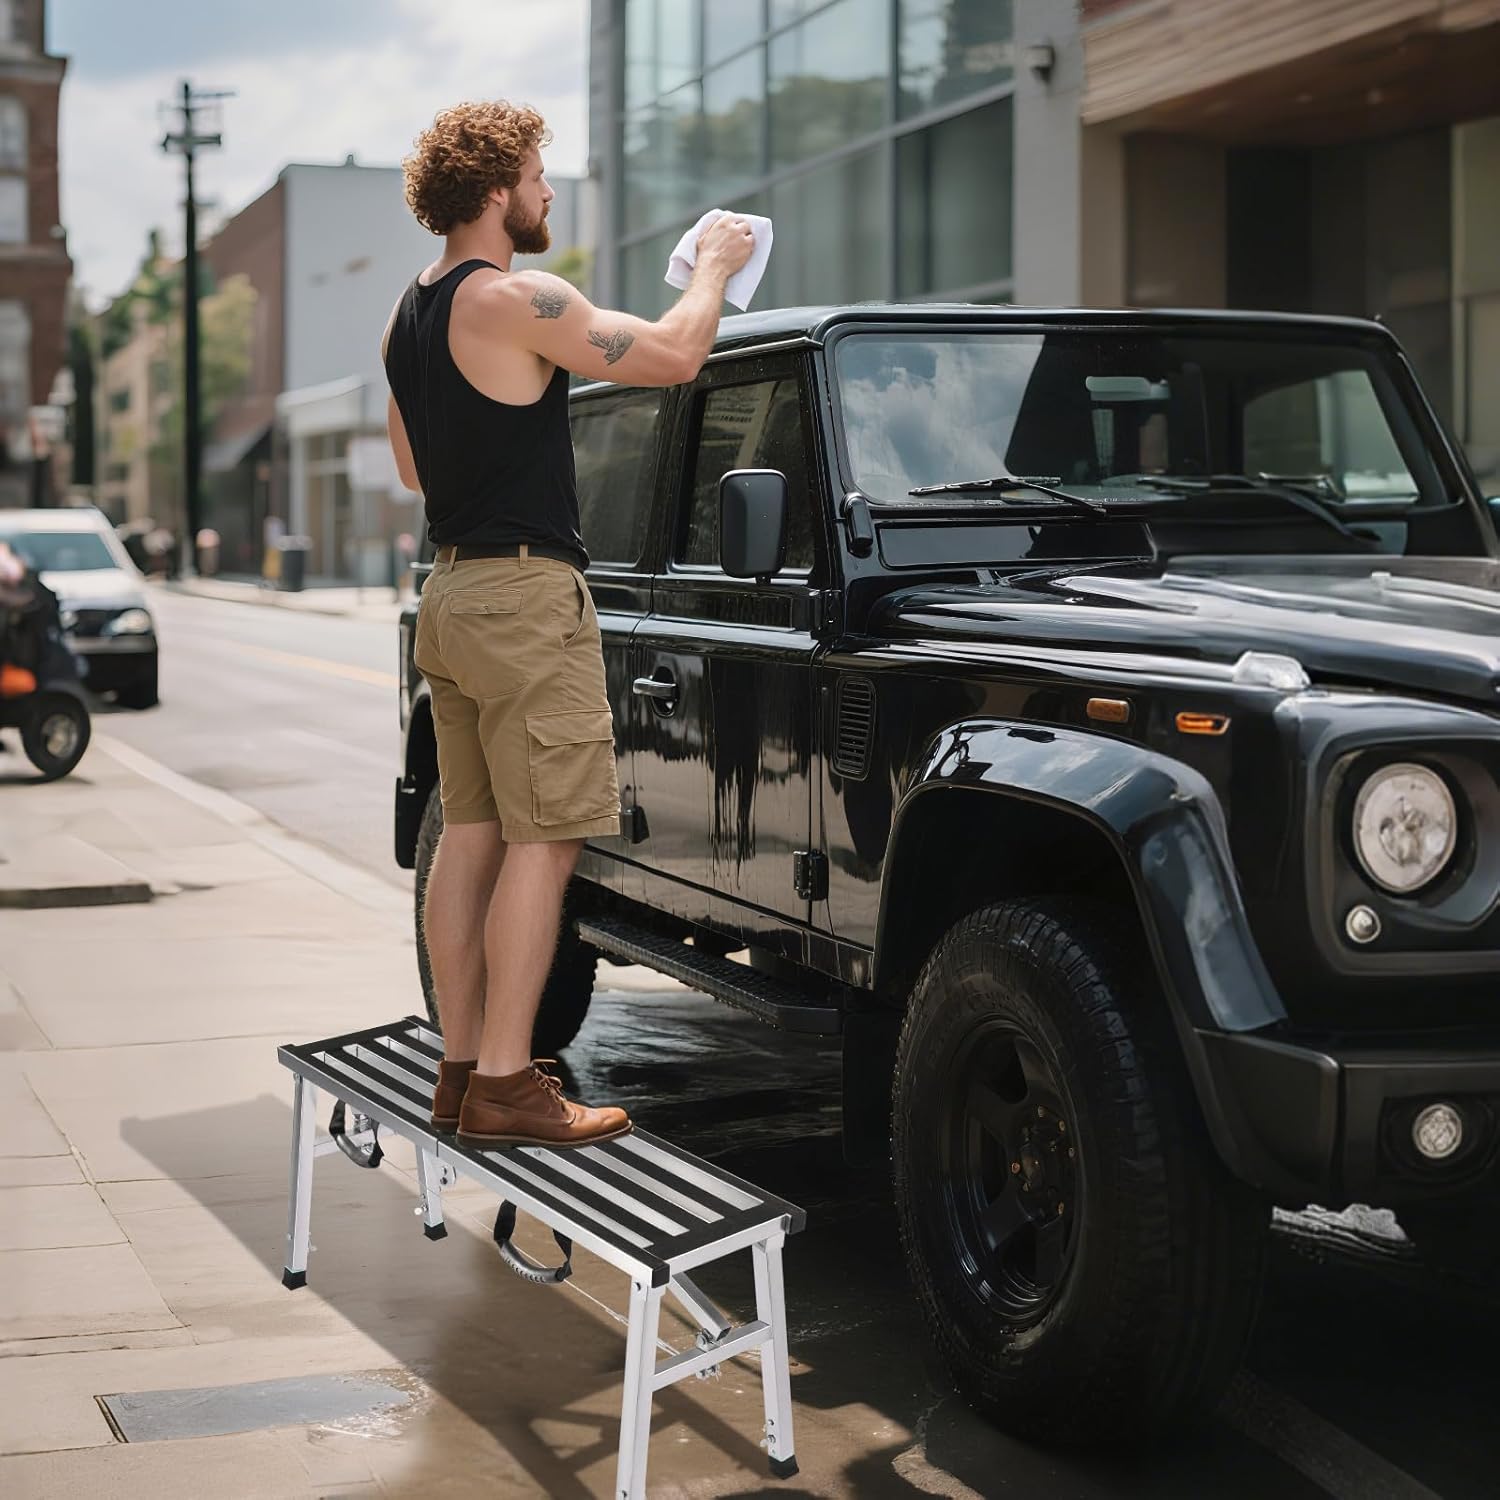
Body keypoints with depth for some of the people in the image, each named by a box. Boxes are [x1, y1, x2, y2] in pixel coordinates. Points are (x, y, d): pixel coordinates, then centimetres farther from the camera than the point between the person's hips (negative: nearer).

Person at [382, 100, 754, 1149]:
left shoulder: (411, 315, 14)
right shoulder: (512, 299, -15)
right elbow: (673, 355, -15)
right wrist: (716, 264, 2)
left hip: (453, 587, 10)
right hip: (525, 596, -10)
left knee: (472, 834, 11)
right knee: (541, 843, -7)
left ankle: (462, 1066, 15)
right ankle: (504, 1088, -7)